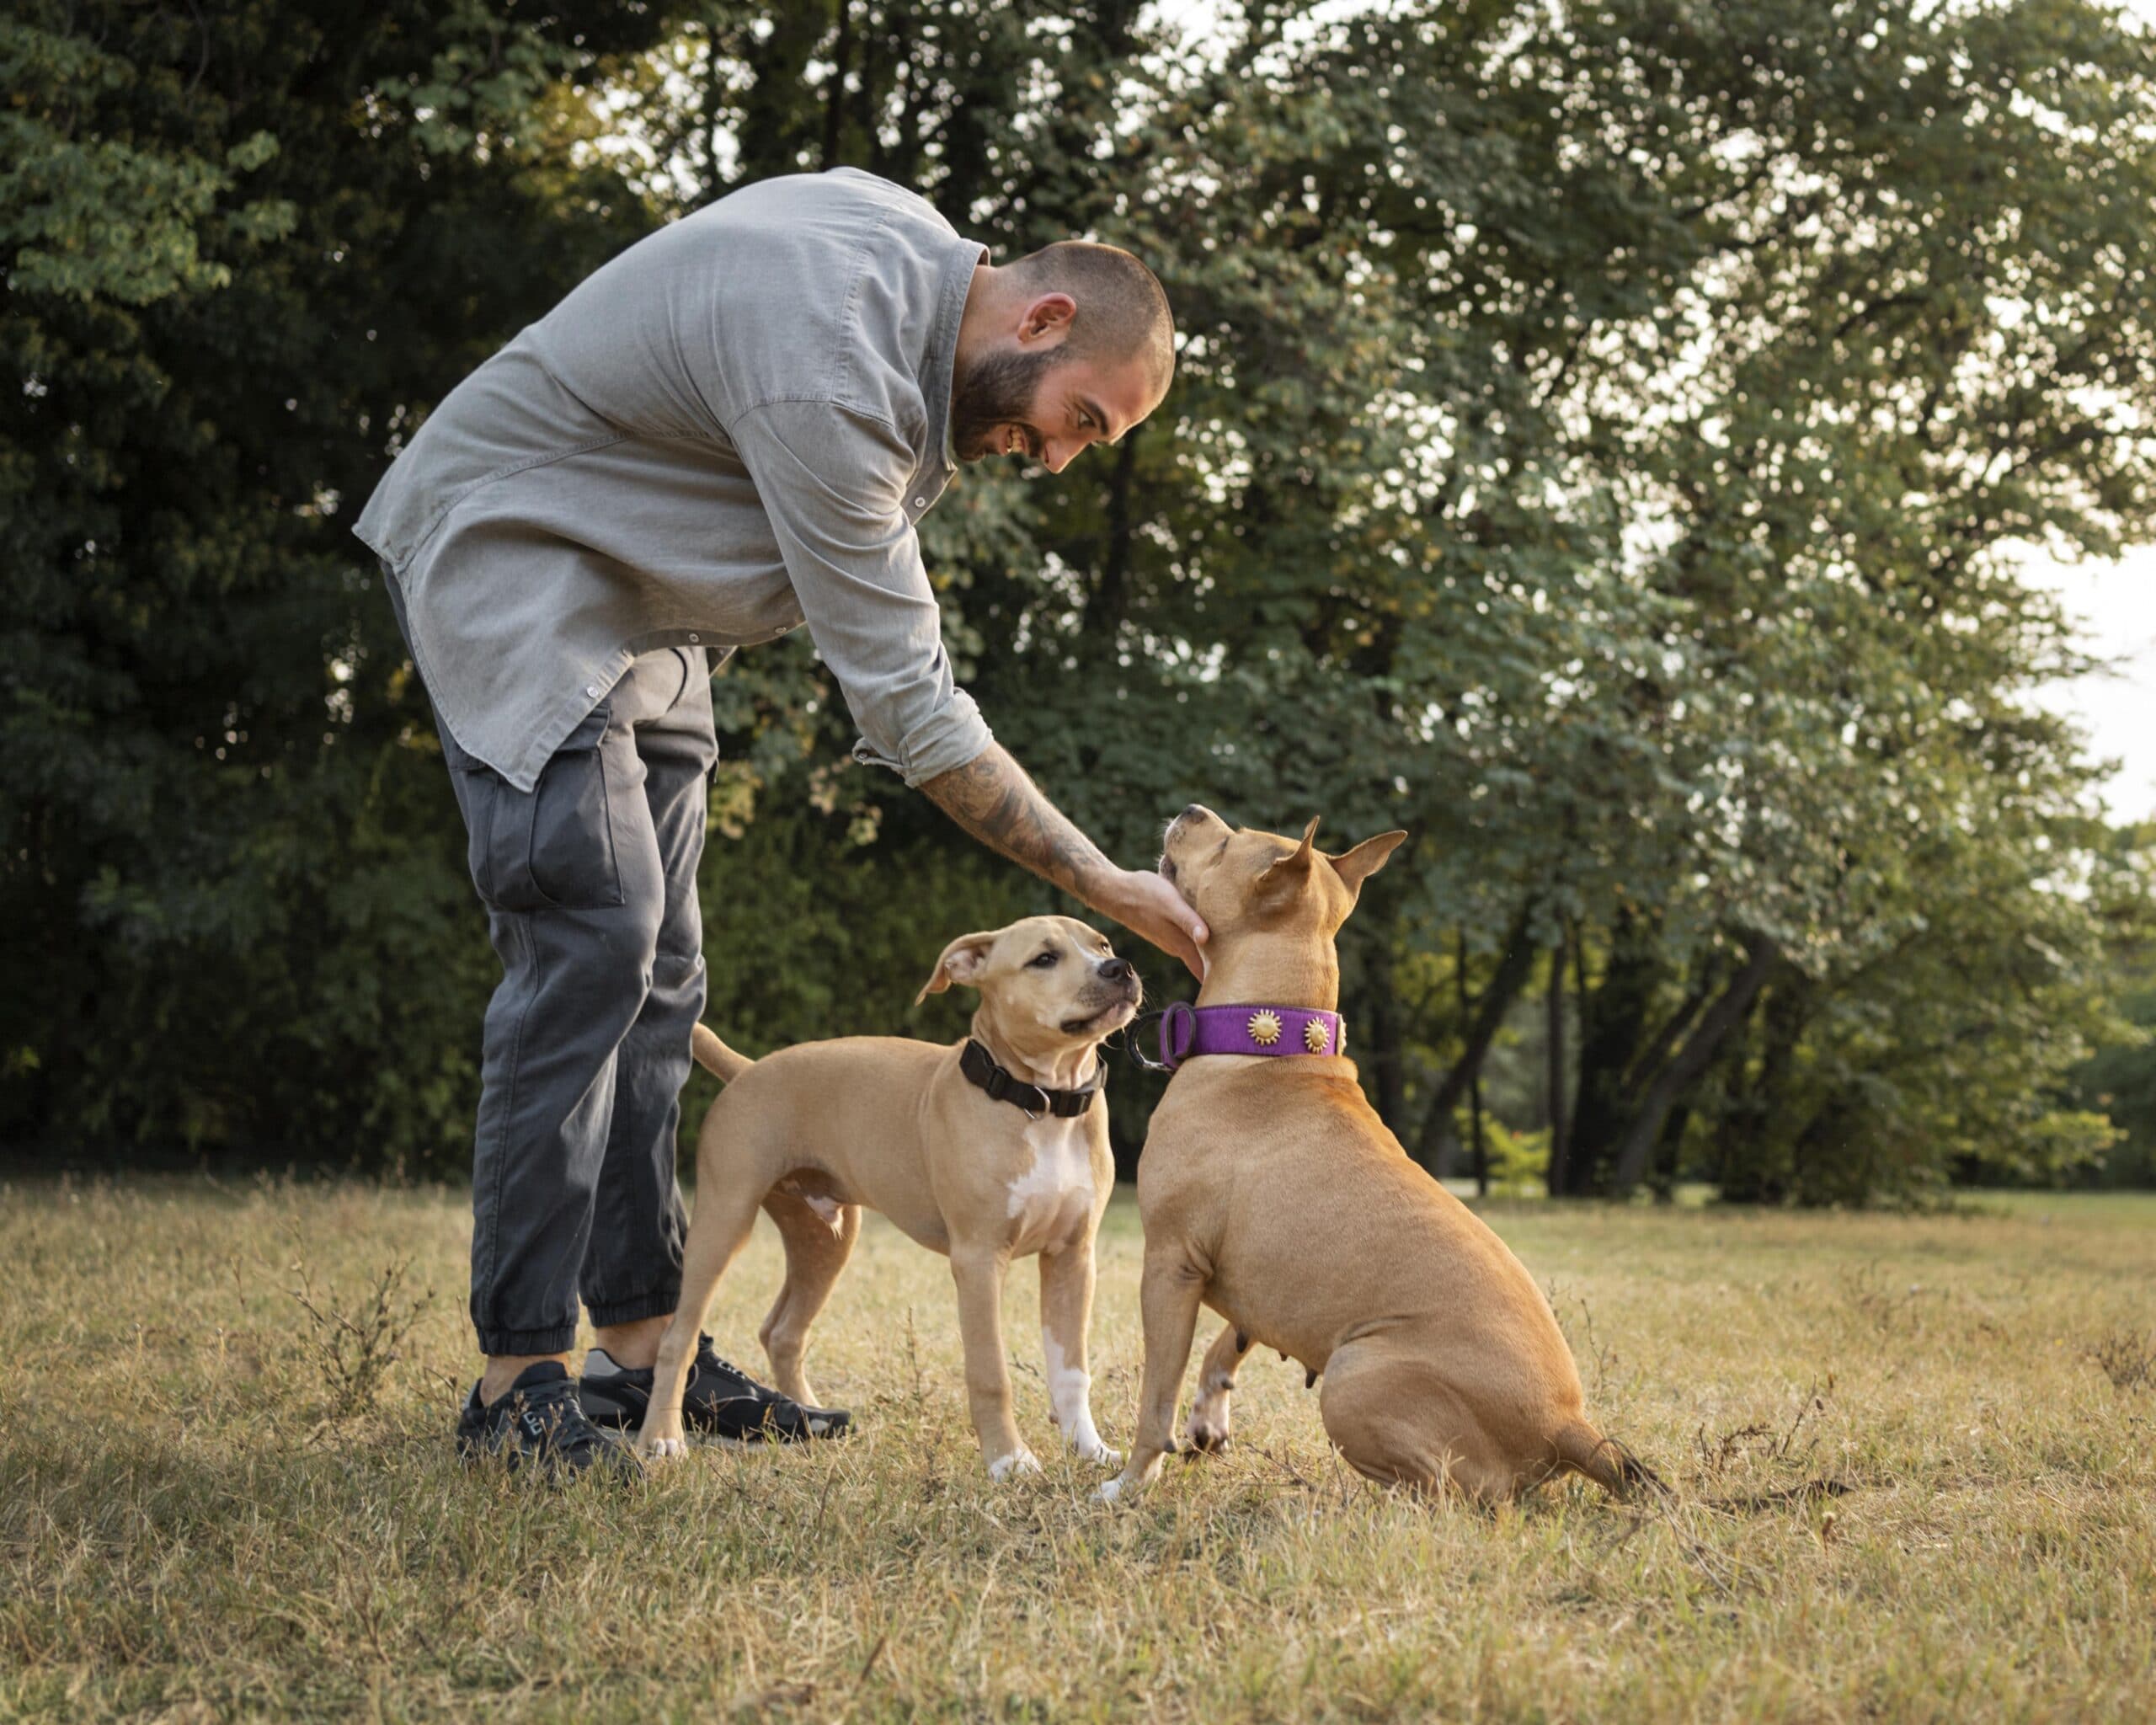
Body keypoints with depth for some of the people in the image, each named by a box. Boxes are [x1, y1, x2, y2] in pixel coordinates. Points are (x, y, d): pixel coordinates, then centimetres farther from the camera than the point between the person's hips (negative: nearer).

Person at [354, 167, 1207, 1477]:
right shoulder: (828, 375, -31)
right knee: (591, 935, -20)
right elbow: (906, 705, -30)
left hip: (638, 596, 10)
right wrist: (1110, 888, -28)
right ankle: (520, 1378, -17)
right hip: (507, 563, -10)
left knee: (656, 968, 4)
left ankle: (640, 1342, 5)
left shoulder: (911, 234, -2)